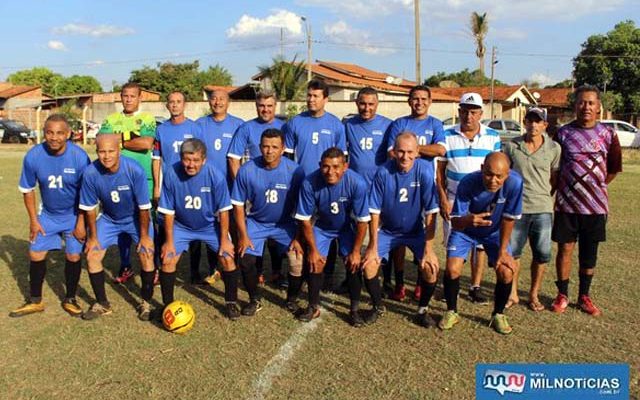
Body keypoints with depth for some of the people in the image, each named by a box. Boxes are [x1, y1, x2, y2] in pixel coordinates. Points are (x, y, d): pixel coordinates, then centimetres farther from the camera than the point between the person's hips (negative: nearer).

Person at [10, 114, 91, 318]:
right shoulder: (33, 157, -17)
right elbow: (27, 190, -3)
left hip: (74, 216, -2)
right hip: (47, 215, 2)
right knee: (36, 255, 4)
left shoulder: (80, 157, -24)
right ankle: (35, 301, 23)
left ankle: (70, 300, 19)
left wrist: (81, 222, -12)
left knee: (73, 256, -2)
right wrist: (33, 220, -3)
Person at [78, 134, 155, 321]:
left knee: (147, 256, -15)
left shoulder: (135, 170, -32)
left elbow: (144, 207, -21)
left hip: (136, 218, -2)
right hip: (109, 219, 3)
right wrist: (93, 237, -4)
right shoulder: (91, 173, -25)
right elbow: (89, 207, -10)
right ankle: (102, 304, 16)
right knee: (92, 256, -4)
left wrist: (144, 235, -14)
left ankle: (146, 303, 8)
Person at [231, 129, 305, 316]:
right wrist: (243, 236, -10)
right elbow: (238, 205, -6)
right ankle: (255, 300, 13)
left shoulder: (295, 171, -19)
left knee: (299, 261, -15)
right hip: (256, 222, 1)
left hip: (285, 224, 0)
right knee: (246, 259, -14)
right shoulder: (247, 170, -17)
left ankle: (291, 299, 15)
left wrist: (298, 237, -10)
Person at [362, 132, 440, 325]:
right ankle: (378, 306, 12)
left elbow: (431, 212, -18)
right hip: (387, 230, 1)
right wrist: (373, 246, -14)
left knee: (430, 267, -19)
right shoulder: (384, 172, -19)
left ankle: (423, 309, 9)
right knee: (369, 264, -15)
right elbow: (375, 211, -13)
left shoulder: (425, 170, -21)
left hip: (416, 231, 0)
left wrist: (429, 249, -20)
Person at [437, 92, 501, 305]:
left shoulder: (493, 137, 2)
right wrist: (443, 199, -5)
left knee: (481, 243, 6)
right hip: (454, 199, -1)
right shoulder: (448, 136, -1)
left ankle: (475, 287, 18)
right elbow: (440, 170, 1)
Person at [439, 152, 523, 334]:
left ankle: (498, 315, 14)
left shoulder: (514, 182, -31)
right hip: (465, 230, -1)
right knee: (452, 269, -15)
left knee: (506, 272, -13)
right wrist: (468, 220, -55)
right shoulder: (468, 183, -34)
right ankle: (451, 312, 11)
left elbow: (509, 219, -18)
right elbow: (455, 222, -31)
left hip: (494, 232, 1)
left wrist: (503, 250, -11)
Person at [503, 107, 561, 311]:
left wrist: (548, 197, 3)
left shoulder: (554, 148, 1)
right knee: (512, 251, 5)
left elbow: (555, 178, 9)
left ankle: (534, 294, 24)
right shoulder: (512, 146, 0)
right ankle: (513, 293, 21)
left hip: (543, 209, 1)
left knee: (542, 254, 7)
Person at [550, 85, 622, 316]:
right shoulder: (564, 133, 0)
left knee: (589, 253, 9)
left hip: (595, 206, 1)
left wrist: (596, 186, 6)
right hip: (566, 203, -1)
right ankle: (562, 295, 18)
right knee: (565, 249, 4)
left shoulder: (607, 134, 2)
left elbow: (613, 169, 10)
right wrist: (553, 193, 3)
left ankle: (584, 296, 24)